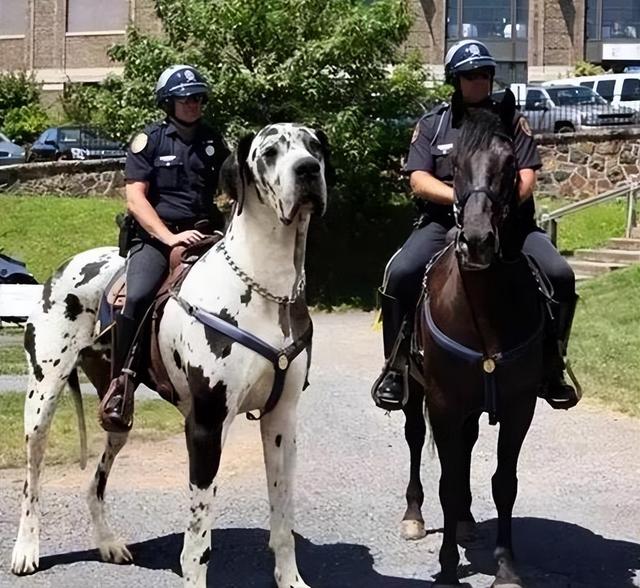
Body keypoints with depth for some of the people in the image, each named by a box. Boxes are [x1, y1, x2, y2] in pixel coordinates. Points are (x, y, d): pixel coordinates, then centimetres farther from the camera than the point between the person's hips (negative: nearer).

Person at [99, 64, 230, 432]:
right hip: (155, 236, -4)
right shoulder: (149, 140, 3)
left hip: (204, 234, 4)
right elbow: (135, 198, -5)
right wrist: (169, 238, -18)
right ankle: (121, 386, -23)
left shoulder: (214, 141, 14)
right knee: (138, 297, -29)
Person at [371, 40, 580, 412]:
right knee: (400, 274, -26)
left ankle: (552, 366, -3)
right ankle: (397, 367, -9)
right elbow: (419, 181, -1)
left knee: (560, 275, -22)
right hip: (444, 222, 0)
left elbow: (527, 179, 2)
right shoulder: (432, 124, 10)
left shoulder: (512, 121, 11)